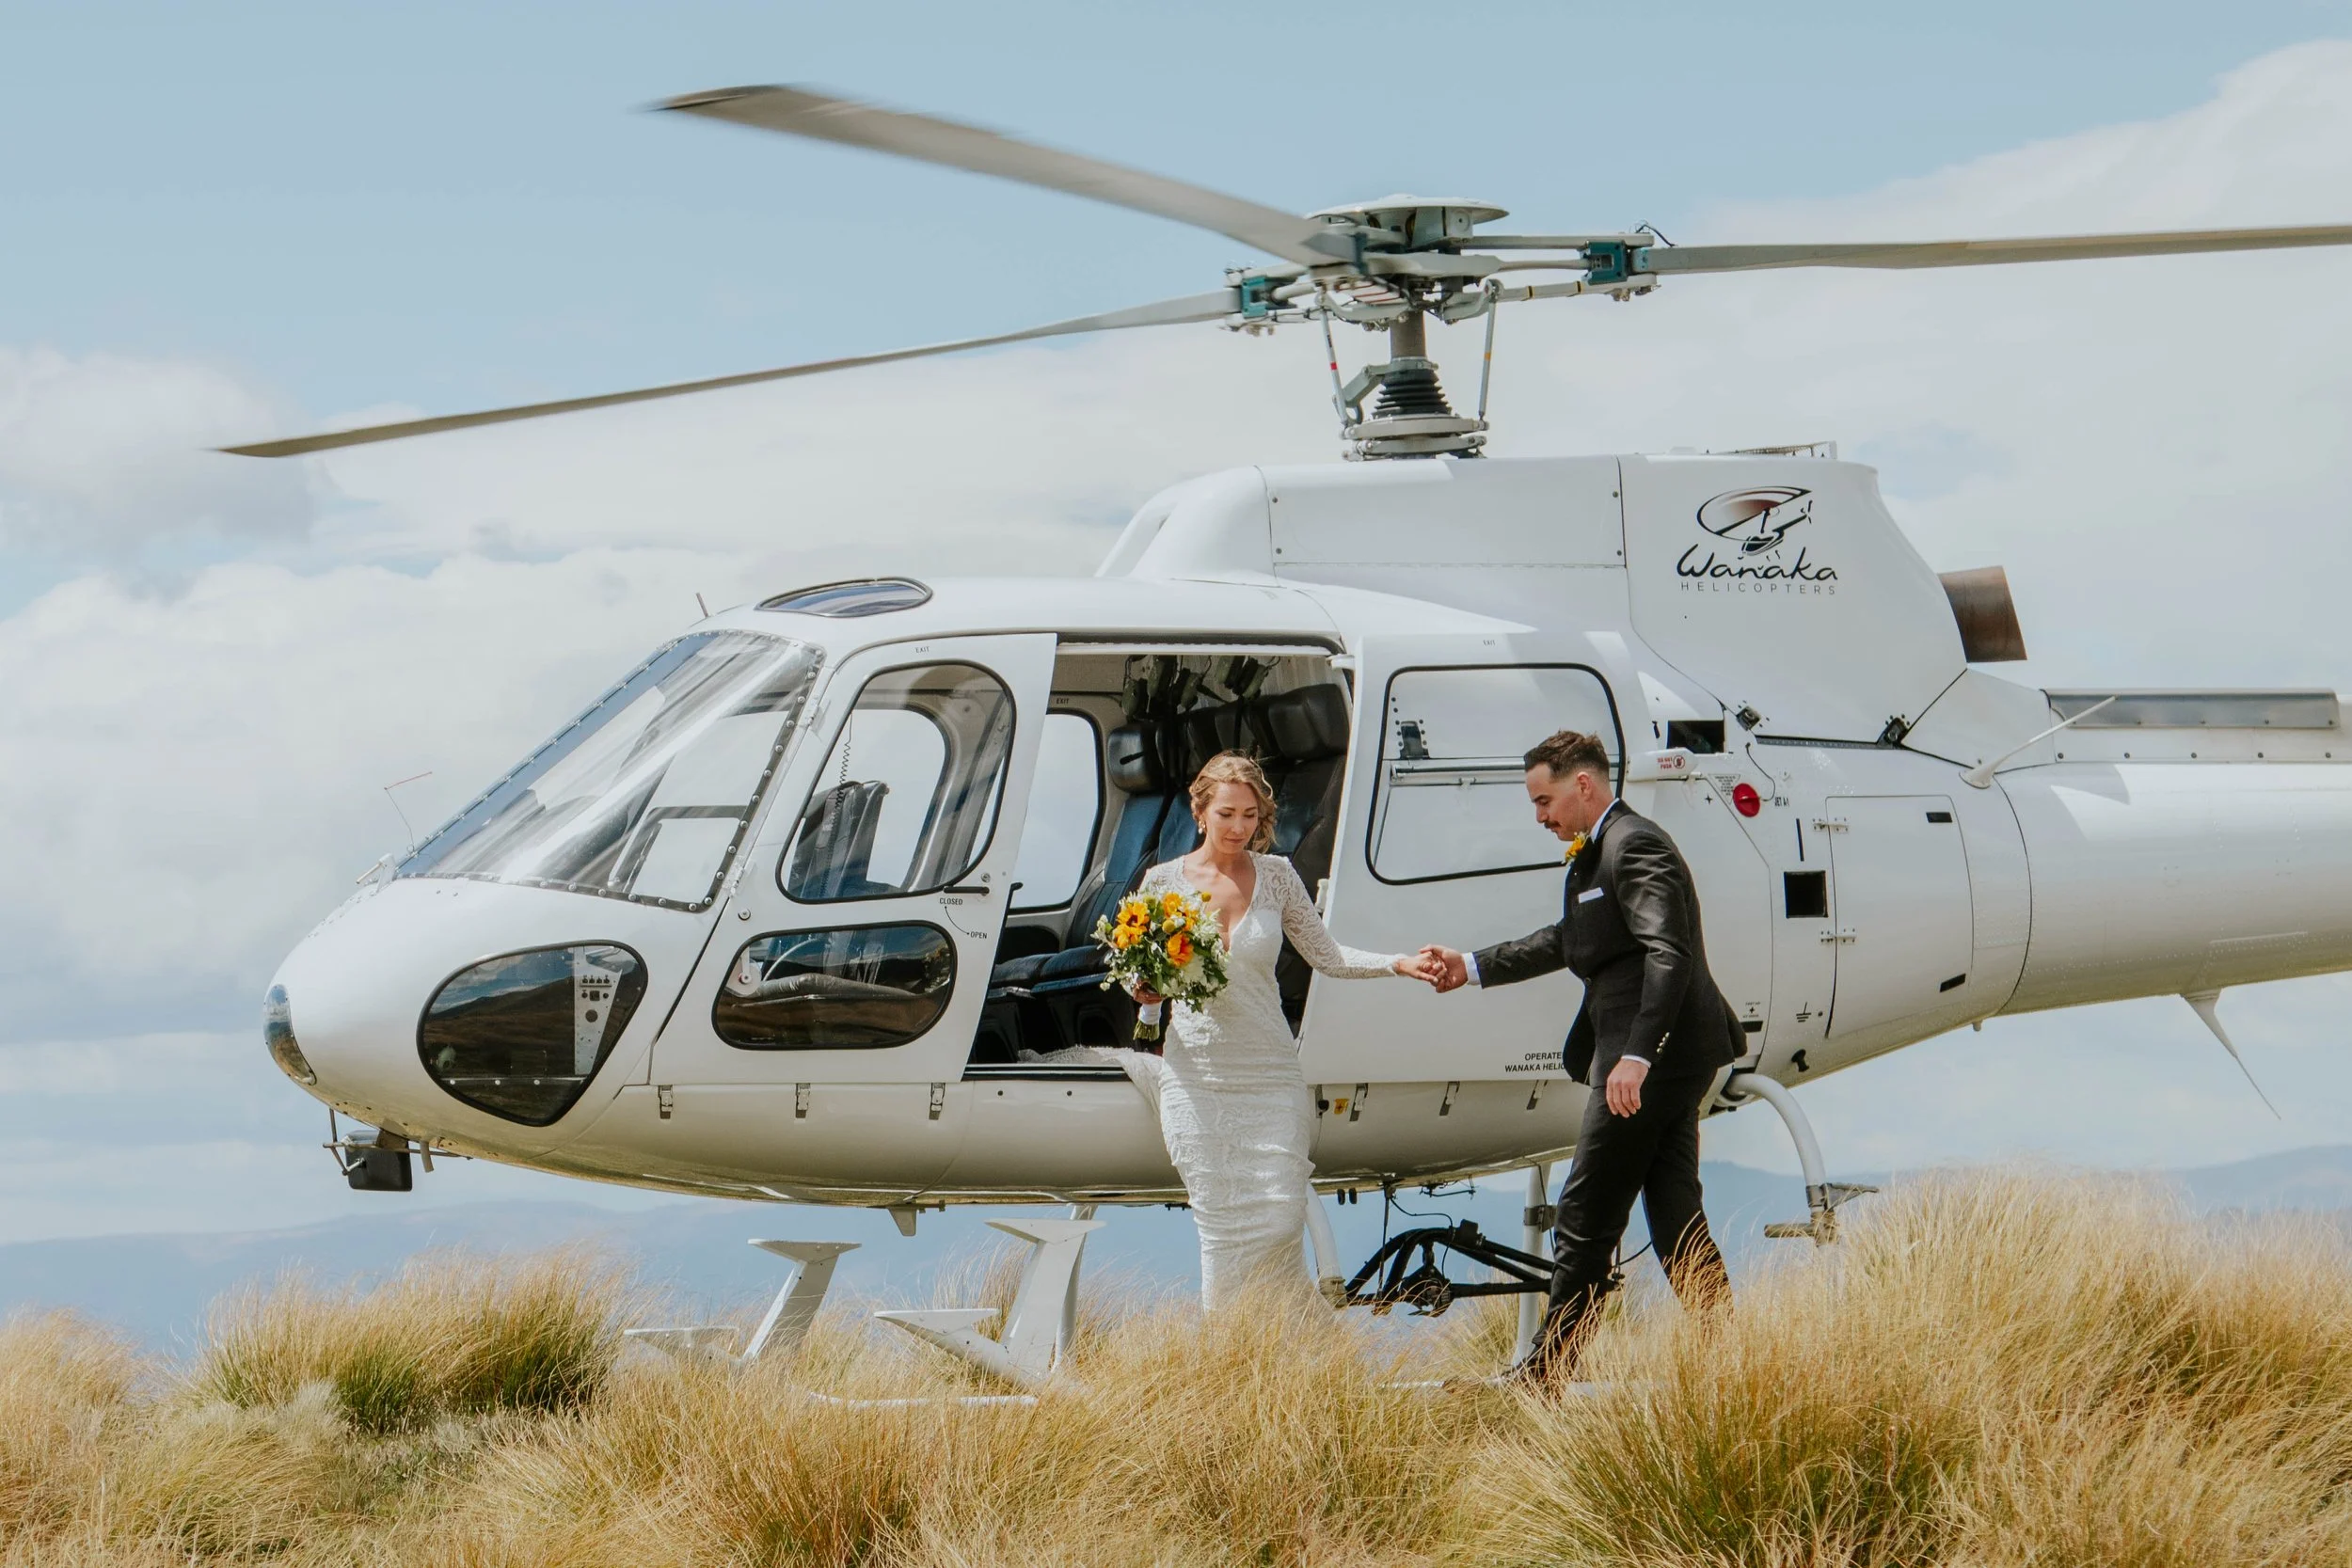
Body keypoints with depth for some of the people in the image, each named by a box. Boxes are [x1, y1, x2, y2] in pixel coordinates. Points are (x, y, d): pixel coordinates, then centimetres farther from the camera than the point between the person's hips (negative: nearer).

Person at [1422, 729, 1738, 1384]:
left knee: (1585, 1221, -3)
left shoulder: (1634, 846, -14)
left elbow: (1669, 954, -24)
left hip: (1651, 1062, -11)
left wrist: (1636, 1056, -30)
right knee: (1676, 1217, 10)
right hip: (1666, 1059, 11)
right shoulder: (1596, 854, 19)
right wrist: (1471, 967, 30)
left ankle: (1547, 1370, 2)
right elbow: (1567, 941, 31)